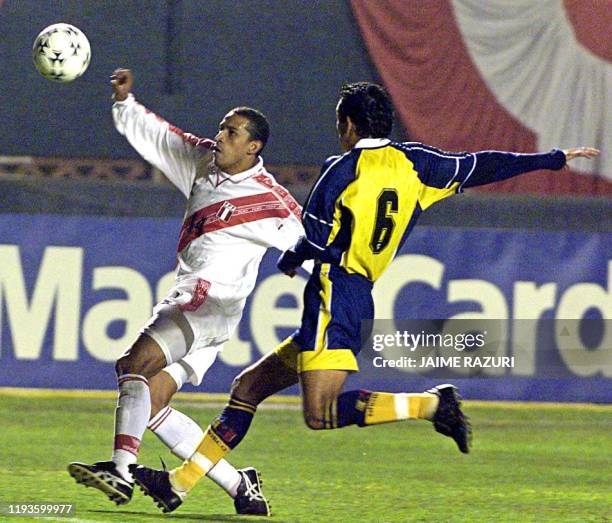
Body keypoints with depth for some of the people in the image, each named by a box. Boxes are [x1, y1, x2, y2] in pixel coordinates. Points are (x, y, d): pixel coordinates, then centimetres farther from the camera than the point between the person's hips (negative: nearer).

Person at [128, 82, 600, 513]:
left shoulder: (344, 168, -5)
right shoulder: (415, 164, 12)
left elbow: (313, 241, -7)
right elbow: (482, 167, 17)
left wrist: (289, 261, 16)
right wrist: (555, 159, 26)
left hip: (334, 295, -9)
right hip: (361, 303, 9)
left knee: (321, 413, -20)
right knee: (249, 385, 12)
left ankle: (433, 403, -21)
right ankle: (179, 484, 9)